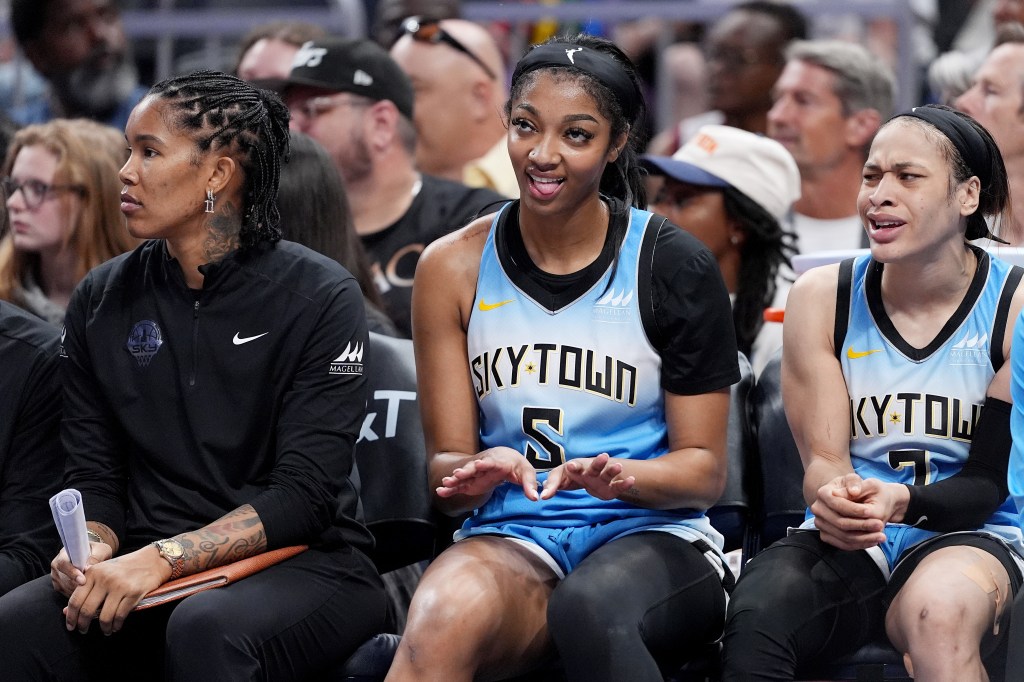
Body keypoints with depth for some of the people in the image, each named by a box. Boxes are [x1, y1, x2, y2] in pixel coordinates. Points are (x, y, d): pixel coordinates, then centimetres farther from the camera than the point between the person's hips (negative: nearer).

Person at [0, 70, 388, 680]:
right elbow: (95, 476, 11)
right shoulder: (102, 301, 11)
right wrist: (93, 545, -14)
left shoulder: (320, 297, -4)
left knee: (206, 630, -39)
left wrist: (163, 558, -23)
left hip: (300, 564, -3)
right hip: (148, 568, 3)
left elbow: (305, 493, -11)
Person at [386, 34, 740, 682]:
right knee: (443, 621, -36)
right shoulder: (454, 268, 6)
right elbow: (447, 466, 7)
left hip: (654, 536, -1)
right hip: (514, 537, 1)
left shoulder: (673, 265, 0)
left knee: (589, 608, -39)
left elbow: (704, 469, 3)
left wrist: (620, 476, -20)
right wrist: (482, 474, -18)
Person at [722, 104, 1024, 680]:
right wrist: (835, 501, -24)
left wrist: (901, 502, -26)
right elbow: (823, 458, 3)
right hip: (850, 544, 2)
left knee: (938, 612, -41)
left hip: (971, 536, -2)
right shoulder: (822, 297, 5)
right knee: (757, 615, -34)